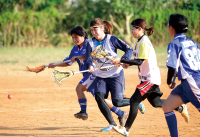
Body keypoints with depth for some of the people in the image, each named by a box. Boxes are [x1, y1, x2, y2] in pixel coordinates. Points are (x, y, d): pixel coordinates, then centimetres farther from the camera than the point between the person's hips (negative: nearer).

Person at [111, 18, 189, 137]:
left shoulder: (144, 42, -19)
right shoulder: (139, 41, 10)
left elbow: (139, 62, -27)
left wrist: (121, 60, -28)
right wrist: (127, 63, 3)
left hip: (151, 78, -10)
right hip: (148, 78, 10)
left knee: (134, 101, -14)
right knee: (155, 102, 21)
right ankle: (181, 108, 35)